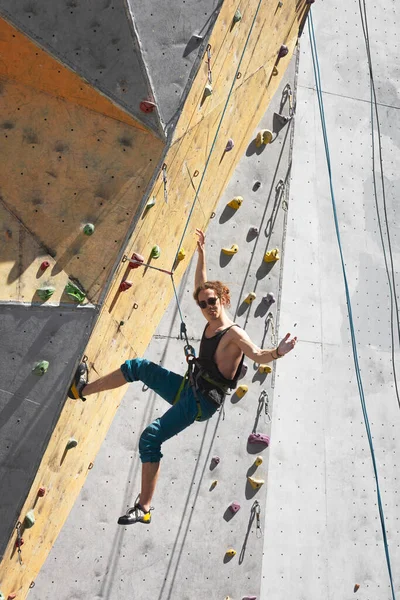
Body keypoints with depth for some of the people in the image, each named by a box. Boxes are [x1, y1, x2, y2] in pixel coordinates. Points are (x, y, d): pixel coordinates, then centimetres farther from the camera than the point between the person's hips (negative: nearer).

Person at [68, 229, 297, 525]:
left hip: (202, 402, -8)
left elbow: (259, 355, -31)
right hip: (187, 389, 9)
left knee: (150, 438, -19)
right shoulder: (211, 322, 6)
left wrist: (278, 353, -52)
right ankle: (82, 389, 26)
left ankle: (144, 508, -7)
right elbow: (201, 285, 17)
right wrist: (201, 253, 17)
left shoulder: (234, 334, -18)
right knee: (136, 367, 9)